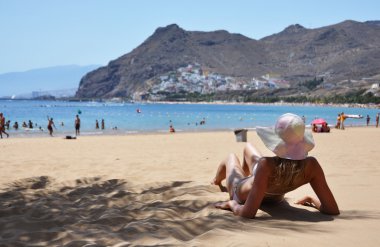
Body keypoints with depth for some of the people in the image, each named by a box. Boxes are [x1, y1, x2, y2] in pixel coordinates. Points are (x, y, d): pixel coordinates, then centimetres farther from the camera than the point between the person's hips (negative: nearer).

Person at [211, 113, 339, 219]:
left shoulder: (267, 165, -49)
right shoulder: (311, 165, -39)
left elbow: (248, 213, -48)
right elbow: (333, 210, -35)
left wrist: (232, 204, -27)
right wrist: (313, 200, -15)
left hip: (241, 194, -3)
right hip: (274, 198, 4)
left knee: (231, 157, 33)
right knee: (248, 147, 32)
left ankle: (216, 182, 69)